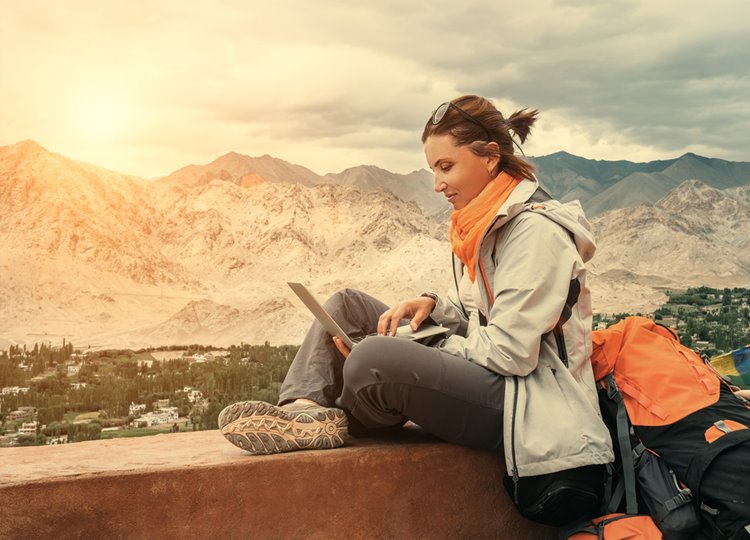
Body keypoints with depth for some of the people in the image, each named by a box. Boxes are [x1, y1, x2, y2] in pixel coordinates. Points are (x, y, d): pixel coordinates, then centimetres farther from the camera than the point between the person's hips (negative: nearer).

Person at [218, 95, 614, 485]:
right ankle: (306, 409, -16)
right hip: (484, 379, 10)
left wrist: (422, 351, -15)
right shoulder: (485, 221, 12)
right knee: (346, 305, 7)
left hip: (525, 403, -10)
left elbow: (510, 351, -22)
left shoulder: (536, 230, -18)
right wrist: (431, 305, -2)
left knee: (375, 358, -36)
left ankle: (341, 424, -3)